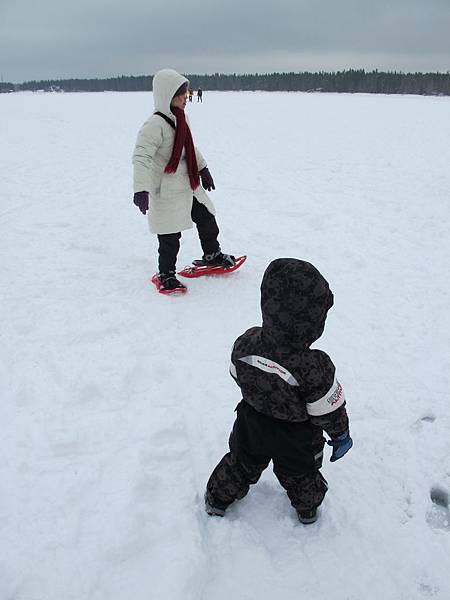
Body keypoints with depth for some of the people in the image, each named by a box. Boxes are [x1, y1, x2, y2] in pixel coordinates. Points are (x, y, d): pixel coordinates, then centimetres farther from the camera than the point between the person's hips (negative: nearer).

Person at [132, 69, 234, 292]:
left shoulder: (180, 118, 8)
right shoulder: (155, 124, -21)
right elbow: (141, 157, -27)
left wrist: (203, 169, 29)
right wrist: (141, 189, -37)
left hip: (189, 186, 9)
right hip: (166, 192, -9)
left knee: (207, 219, 20)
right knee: (170, 237, 0)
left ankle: (212, 255, 41)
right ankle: (166, 274, 18)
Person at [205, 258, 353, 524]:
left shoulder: (245, 344, -28)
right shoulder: (315, 368, -40)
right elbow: (328, 411, -24)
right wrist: (341, 433, -3)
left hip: (252, 425, 3)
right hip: (296, 439, -2)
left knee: (242, 462, 30)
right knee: (300, 474, 29)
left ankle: (217, 500, 52)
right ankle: (308, 509, 57)